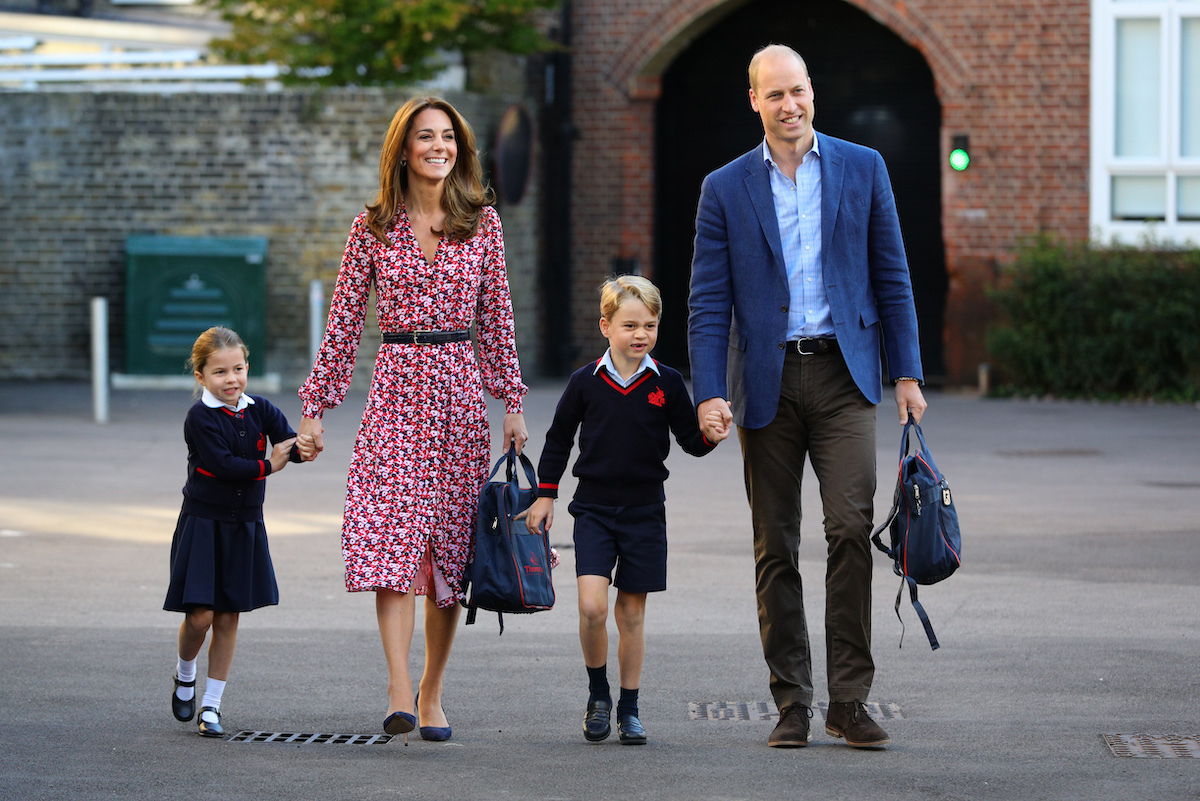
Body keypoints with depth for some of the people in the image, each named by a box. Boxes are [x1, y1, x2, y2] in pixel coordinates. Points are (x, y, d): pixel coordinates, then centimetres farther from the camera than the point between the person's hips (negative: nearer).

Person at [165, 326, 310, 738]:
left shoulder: (259, 410, 2)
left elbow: (288, 442, -12)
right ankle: (185, 675, 23)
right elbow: (221, 464, -22)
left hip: (244, 526, 4)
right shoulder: (200, 417, -12)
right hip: (203, 523, -4)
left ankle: (211, 704, 13)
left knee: (228, 618, 5)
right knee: (200, 614, -8)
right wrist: (267, 466, -18)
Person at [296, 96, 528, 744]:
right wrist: (315, 405, 3)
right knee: (392, 537, -15)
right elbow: (343, 321, 6)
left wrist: (512, 402, 6)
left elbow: (497, 316, 10)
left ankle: (432, 691, 16)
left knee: (451, 544, 4)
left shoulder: (482, 221, 7)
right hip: (396, 386, -2)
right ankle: (400, 694, -23)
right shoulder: (373, 228, 3)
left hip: (461, 389, 2)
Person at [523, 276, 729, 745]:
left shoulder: (666, 383, -1)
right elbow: (559, 439, 9)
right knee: (592, 605, -15)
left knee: (631, 612, 5)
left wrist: (710, 437, -17)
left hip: (644, 512, 1)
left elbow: (689, 439, 6)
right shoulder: (586, 382, -1)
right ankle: (598, 694, 6)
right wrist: (545, 495, 9)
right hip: (593, 508, -1)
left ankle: (628, 710, 16)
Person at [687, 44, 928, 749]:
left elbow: (892, 277, 9)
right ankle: (792, 705, 11)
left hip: (842, 374, -1)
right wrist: (709, 393, -8)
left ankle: (850, 700, -8)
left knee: (851, 526, -14)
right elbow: (709, 302, 3)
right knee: (776, 548, 3)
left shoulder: (862, 169, 7)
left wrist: (908, 373, 3)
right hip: (767, 381, 1)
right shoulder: (726, 189, 6)